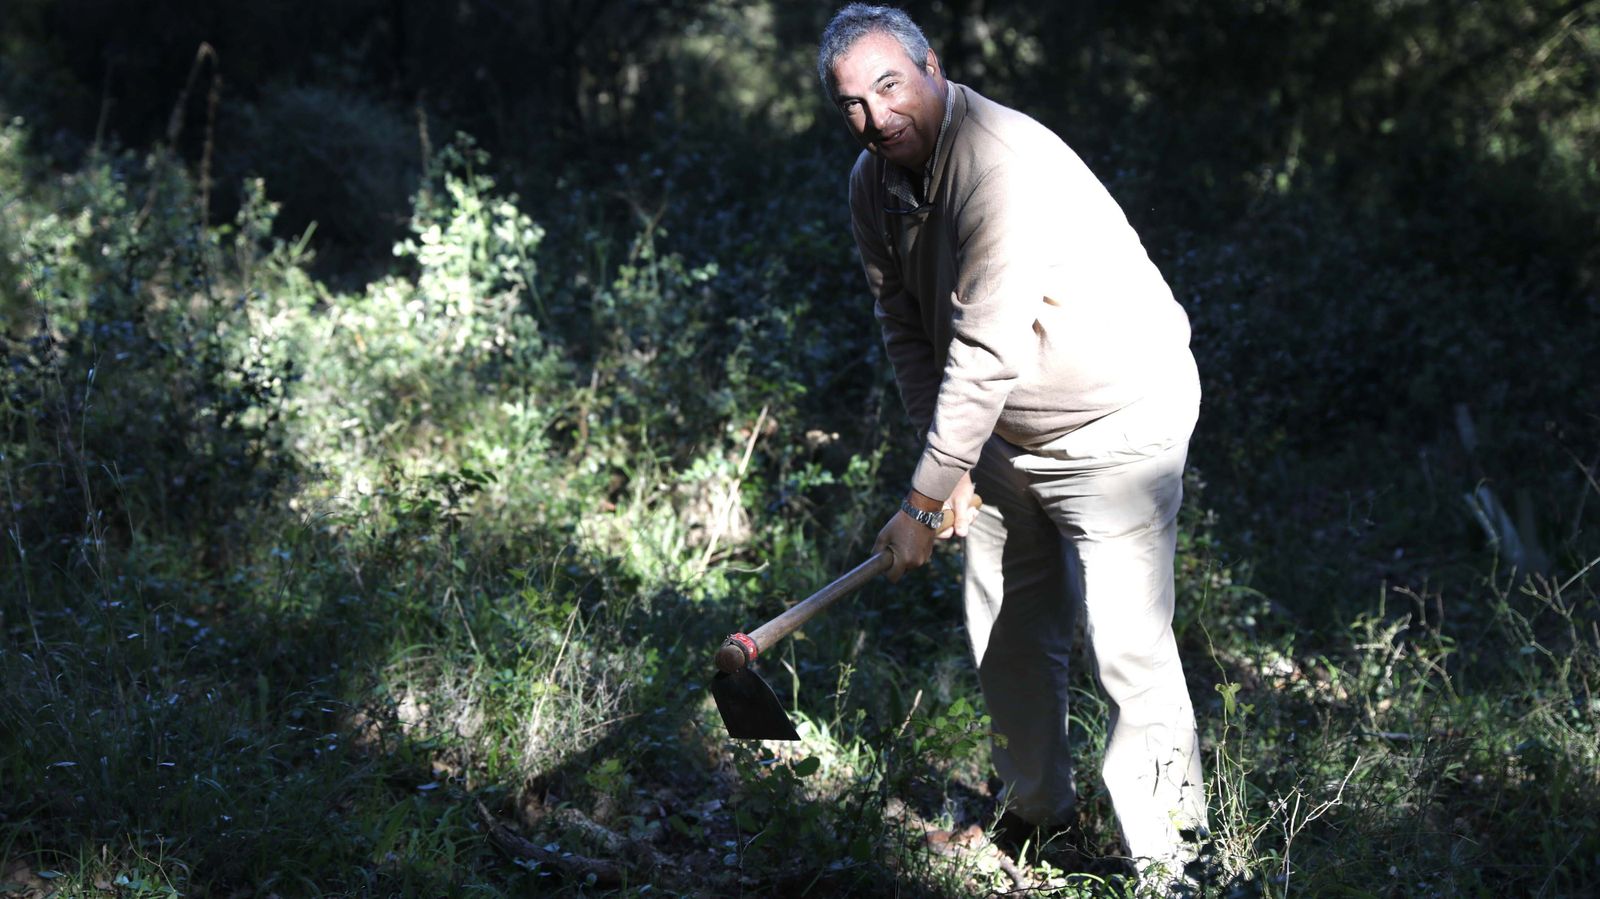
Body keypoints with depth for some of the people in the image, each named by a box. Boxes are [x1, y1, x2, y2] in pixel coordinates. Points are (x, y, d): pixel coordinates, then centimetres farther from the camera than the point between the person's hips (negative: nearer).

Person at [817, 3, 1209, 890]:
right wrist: (949, 463, -6)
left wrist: (922, 502, -27)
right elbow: (907, 328, 5)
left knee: (1126, 642, -13)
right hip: (1008, 430, 8)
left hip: (1117, 416, -8)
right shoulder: (874, 183, -2)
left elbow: (985, 354, -31)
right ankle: (1036, 812, 34)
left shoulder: (1005, 163, -30)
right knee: (1006, 633, 16)